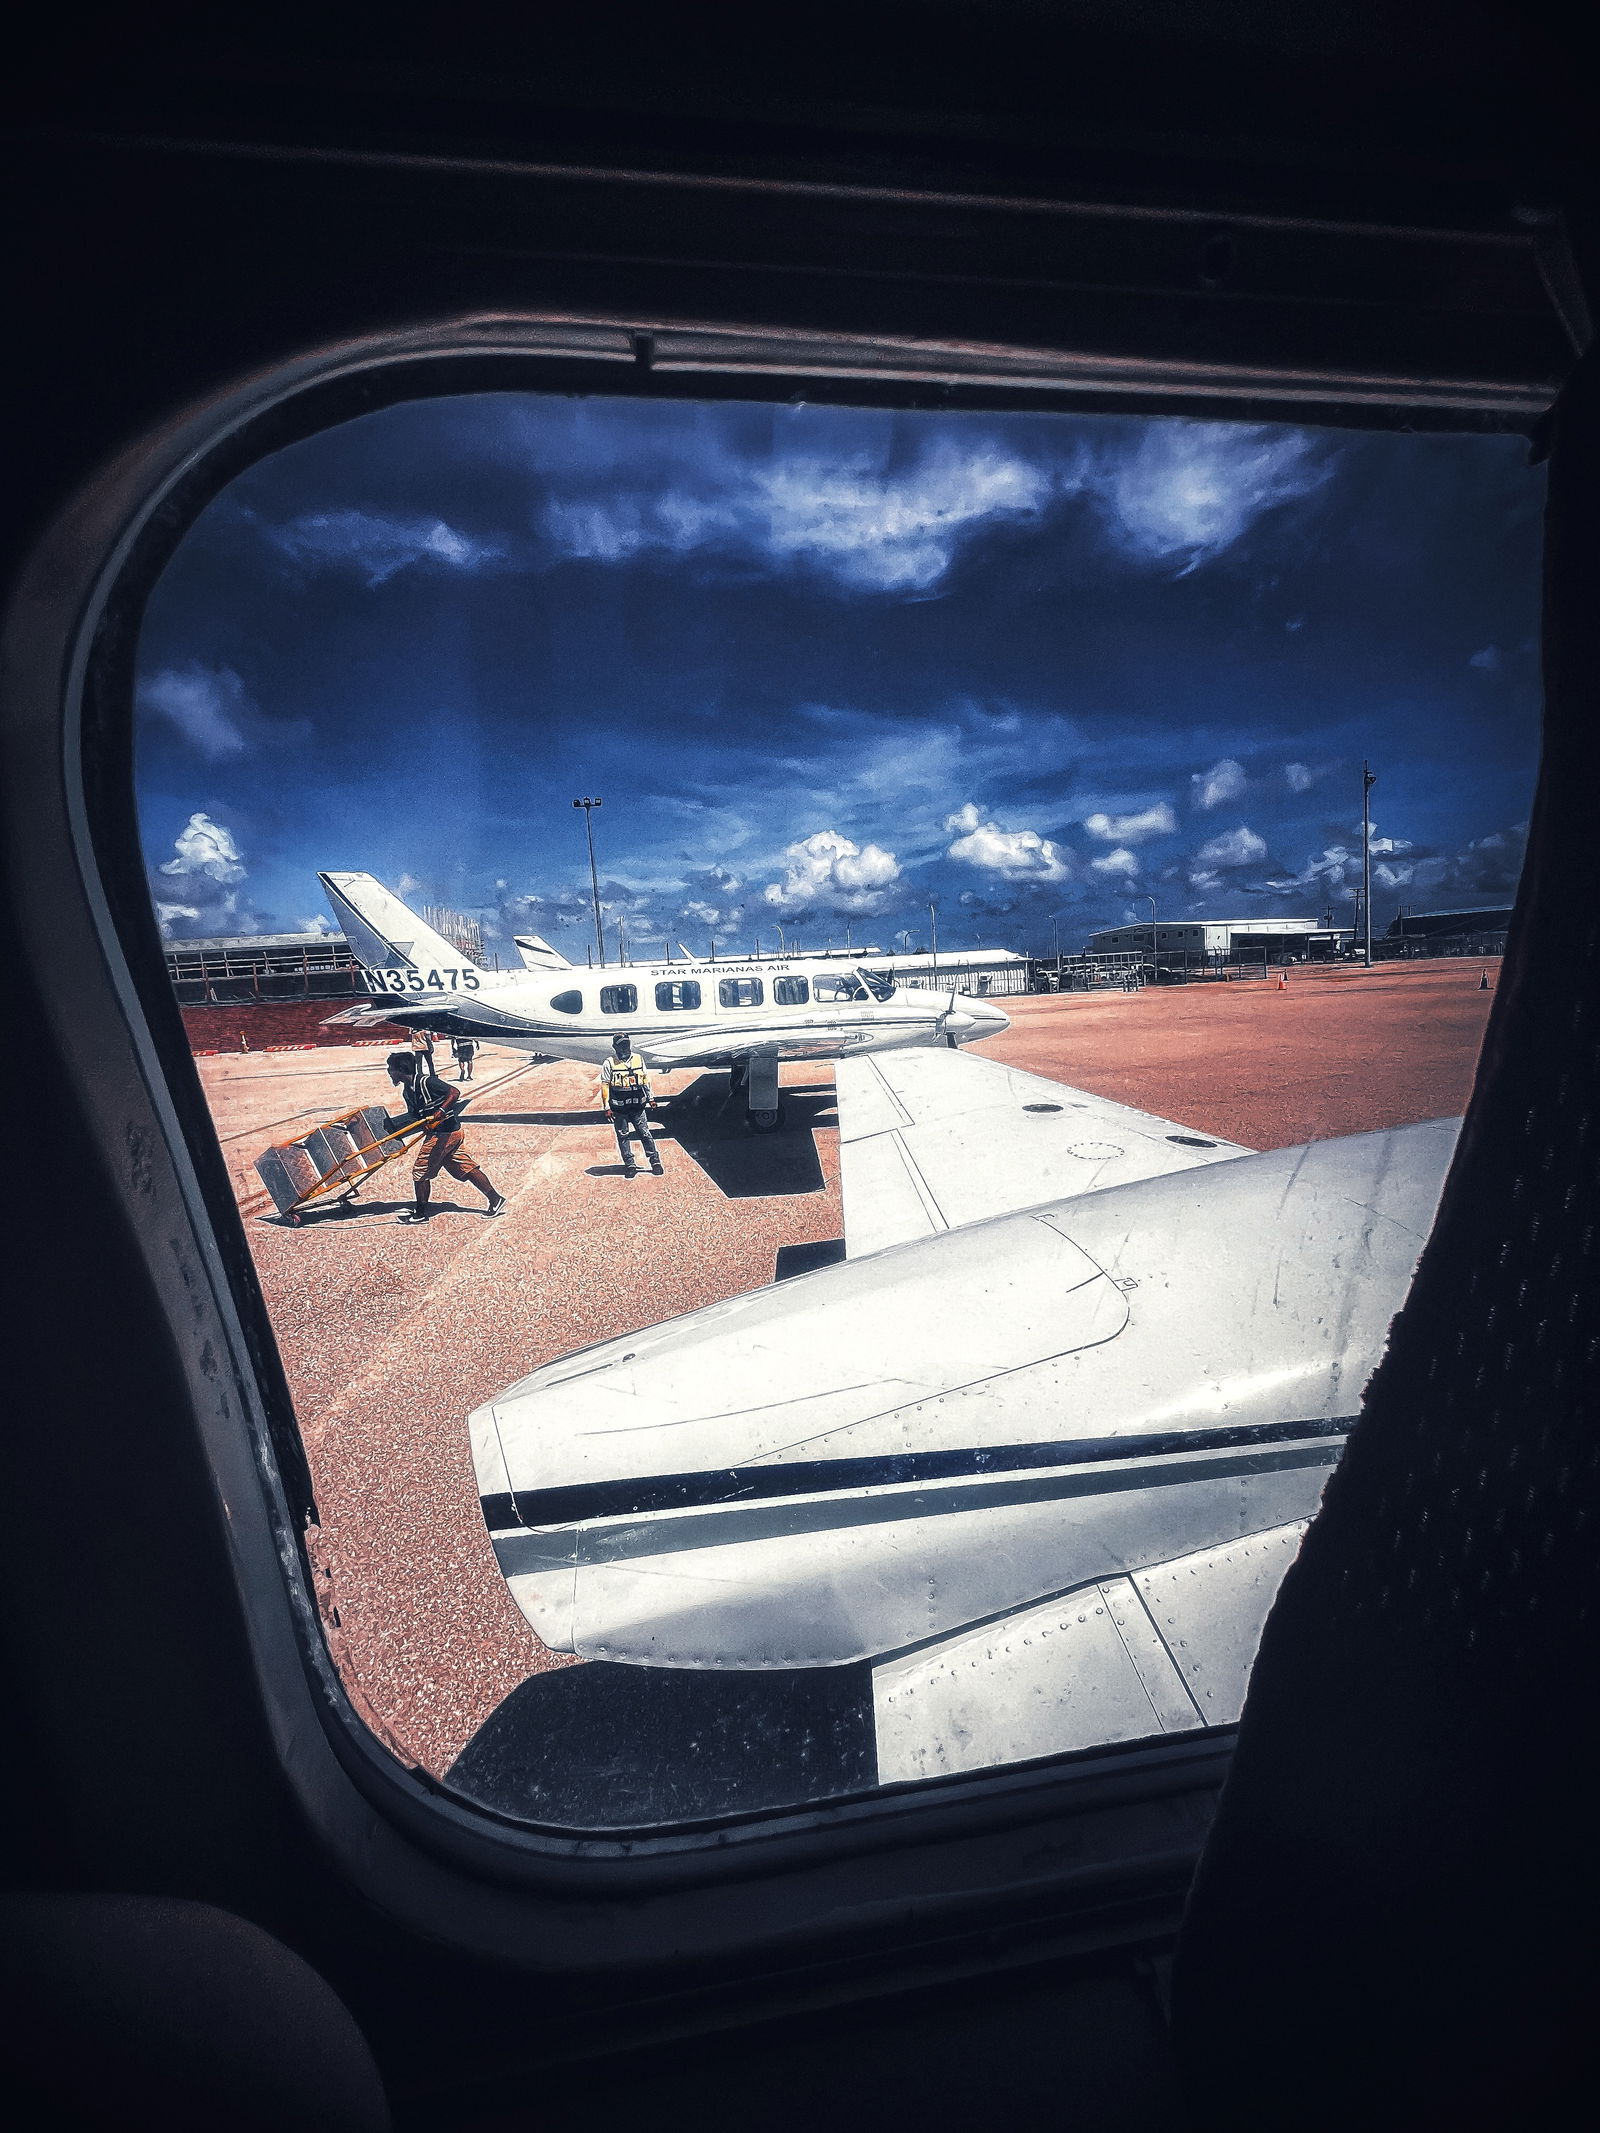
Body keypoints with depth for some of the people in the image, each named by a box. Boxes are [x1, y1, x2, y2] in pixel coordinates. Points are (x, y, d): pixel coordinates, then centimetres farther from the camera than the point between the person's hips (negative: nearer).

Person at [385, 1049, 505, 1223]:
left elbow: (454, 1092, -23)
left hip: (443, 1134, -9)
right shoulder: (408, 1091, 12)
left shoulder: (424, 1081, -16)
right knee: (466, 1168, 10)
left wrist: (440, 1112, -32)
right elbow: (414, 1118, 17)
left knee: (420, 1171, 2)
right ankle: (495, 1199, 11)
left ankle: (420, 1213, 14)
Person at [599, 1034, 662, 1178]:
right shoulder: (610, 1063, -3)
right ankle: (630, 1165, 12)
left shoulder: (638, 1059, 7)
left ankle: (655, 1161, 9)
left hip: (637, 1106, 2)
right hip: (619, 1108, -2)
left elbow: (645, 1078, 17)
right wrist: (607, 1106, -5)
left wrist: (650, 1097, 14)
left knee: (645, 1134, 2)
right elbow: (605, 1085, -2)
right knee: (623, 1137, 4)